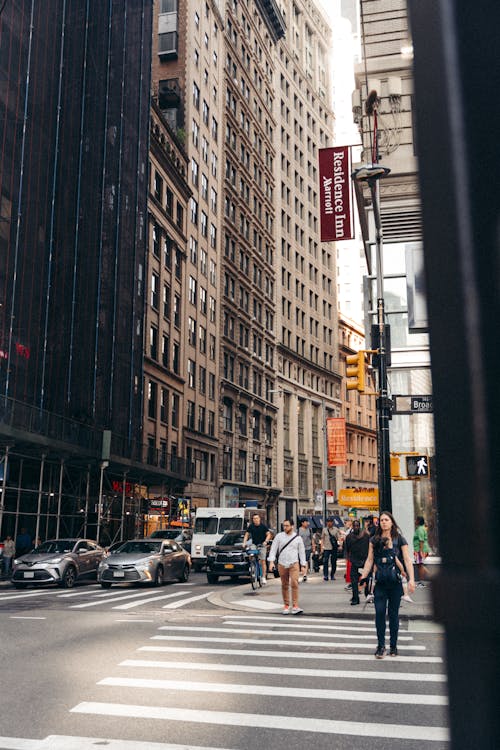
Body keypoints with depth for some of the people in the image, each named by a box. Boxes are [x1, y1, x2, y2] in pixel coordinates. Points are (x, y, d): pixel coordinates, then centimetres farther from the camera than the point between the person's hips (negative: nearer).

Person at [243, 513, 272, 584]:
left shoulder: (263, 526, -3)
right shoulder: (250, 526, 3)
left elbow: (268, 534, -4)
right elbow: (246, 535, 8)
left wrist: (265, 541, -19)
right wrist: (244, 542, -7)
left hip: (262, 545, -2)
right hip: (254, 545, 3)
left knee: (262, 561, -7)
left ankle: (264, 577, -2)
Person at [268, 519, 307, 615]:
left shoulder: (298, 538, 3)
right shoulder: (279, 536, 3)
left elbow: (302, 552, 8)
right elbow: (273, 549, 2)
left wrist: (303, 565, 4)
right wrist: (271, 561, -10)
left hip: (294, 564, -1)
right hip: (282, 564, 1)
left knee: (294, 583, -16)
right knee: (284, 586, 7)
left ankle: (295, 606, -14)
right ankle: (286, 606, 17)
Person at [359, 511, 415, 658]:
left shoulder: (399, 539, 2)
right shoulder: (374, 540, 8)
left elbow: (407, 560, 0)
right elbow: (369, 560, 10)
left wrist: (411, 579, -9)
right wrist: (363, 577, 2)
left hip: (395, 581, -1)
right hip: (380, 581, 1)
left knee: (393, 613, 5)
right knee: (379, 612, -6)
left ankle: (393, 646, 17)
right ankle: (380, 646, 4)